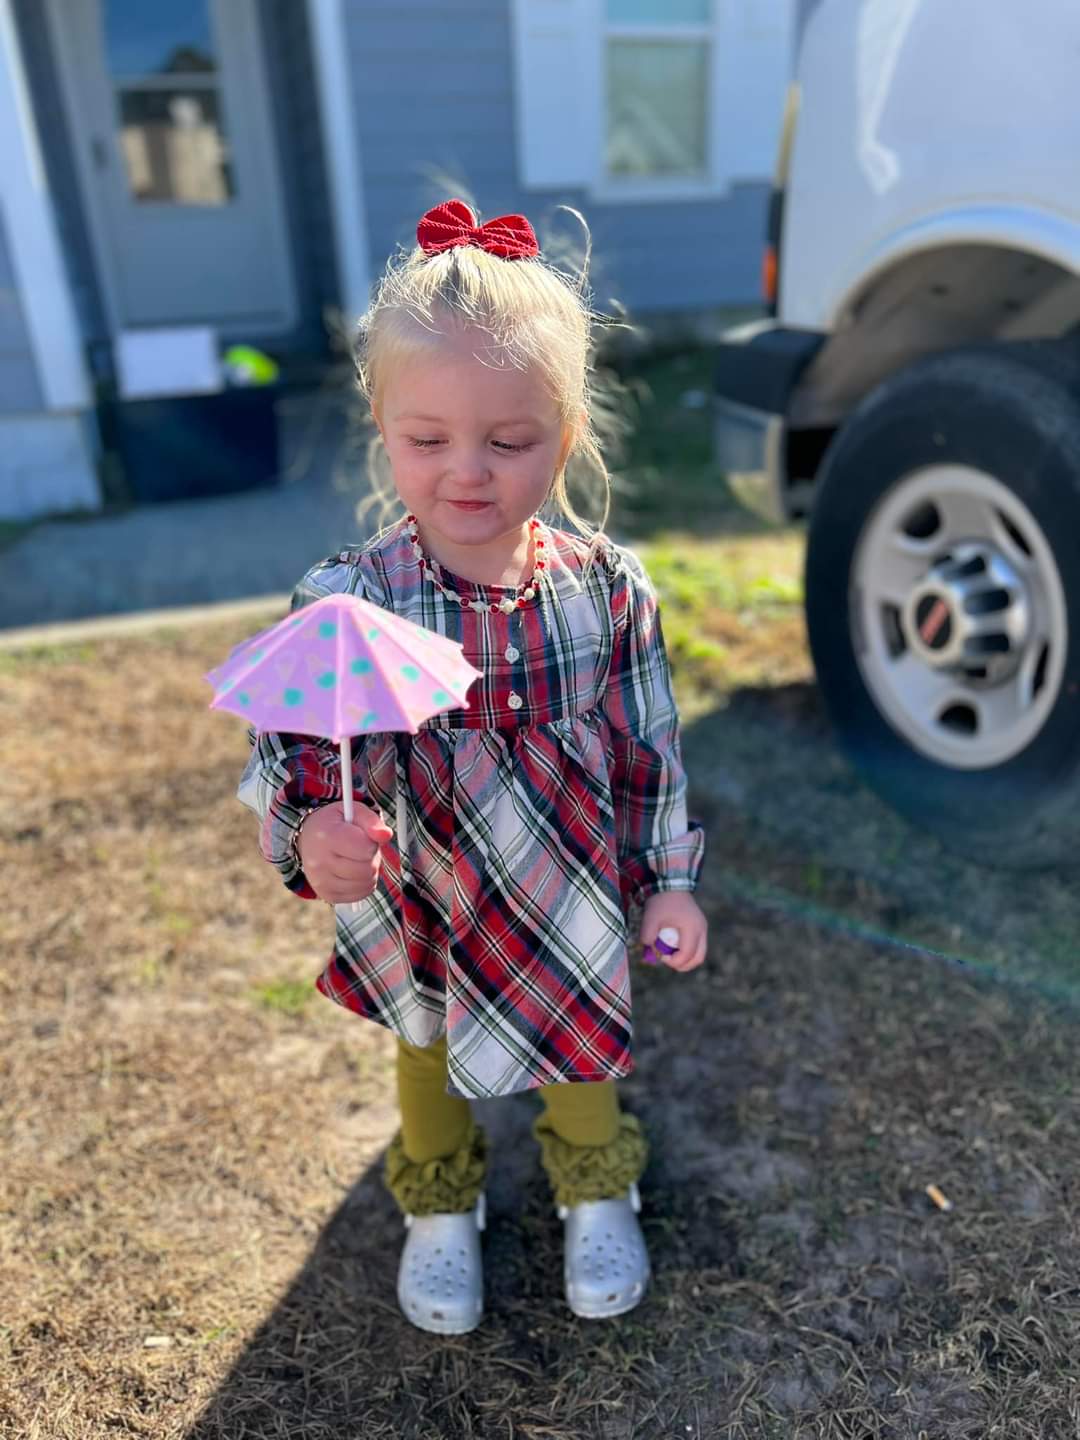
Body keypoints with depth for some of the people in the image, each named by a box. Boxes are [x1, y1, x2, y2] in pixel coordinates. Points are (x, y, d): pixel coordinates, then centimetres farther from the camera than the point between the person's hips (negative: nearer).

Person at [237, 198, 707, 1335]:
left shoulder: (605, 588, -15)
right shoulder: (347, 601, -21)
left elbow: (649, 751, -5)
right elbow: (292, 751, -19)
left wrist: (669, 882, -1)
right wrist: (313, 832, -40)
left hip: (574, 902, 1)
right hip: (421, 914, 0)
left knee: (583, 1049, 26)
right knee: (427, 1060, 26)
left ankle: (596, 1194, 59)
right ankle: (441, 1210, 58)